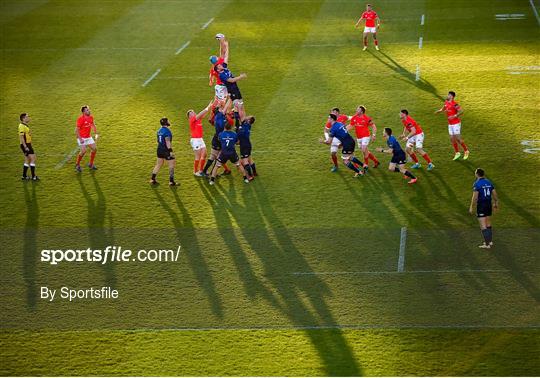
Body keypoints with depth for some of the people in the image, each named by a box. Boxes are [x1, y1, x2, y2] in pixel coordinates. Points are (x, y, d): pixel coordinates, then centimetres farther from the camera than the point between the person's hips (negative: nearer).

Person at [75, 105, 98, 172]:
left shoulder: (91, 117, 0)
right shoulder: (80, 119, -21)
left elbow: (93, 125, 19)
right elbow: (77, 130, -20)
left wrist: (96, 133, 12)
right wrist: (80, 139, -25)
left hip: (89, 137, 7)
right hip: (82, 138, -7)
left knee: (94, 149, 3)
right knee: (83, 151, -19)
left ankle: (91, 164, 22)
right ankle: (77, 165, 1)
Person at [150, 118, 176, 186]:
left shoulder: (159, 130, 9)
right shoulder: (167, 131, -17)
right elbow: (167, 142, -22)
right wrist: (170, 151, -21)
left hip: (160, 149, 9)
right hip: (166, 150, -9)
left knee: (158, 164, 16)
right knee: (172, 165, 1)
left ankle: (153, 179, 17)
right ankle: (171, 181, 2)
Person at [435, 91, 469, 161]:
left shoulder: (454, 104, -19)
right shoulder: (446, 102, 6)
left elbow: (461, 111, -23)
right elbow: (443, 108, 24)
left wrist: (454, 116, -27)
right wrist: (439, 111, 5)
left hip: (456, 123, -8)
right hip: (450, 124, 8)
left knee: (458, 138, -6)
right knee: (452, 139, 7)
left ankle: (466, 151, 11)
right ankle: (457, 153, 18)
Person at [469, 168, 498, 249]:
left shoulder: (476, 184, -15)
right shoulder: (488, 182, 6)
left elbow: (475, 197, -19)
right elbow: (494, 194, 10)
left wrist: (471, 207, -12)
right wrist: (496, 203, 25)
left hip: (481, 206, -7)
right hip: (489, 205, 7)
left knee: (483, 226, -3)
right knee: (488, 224, 20)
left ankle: (487, 244, -5)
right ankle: (490, 241, 26)